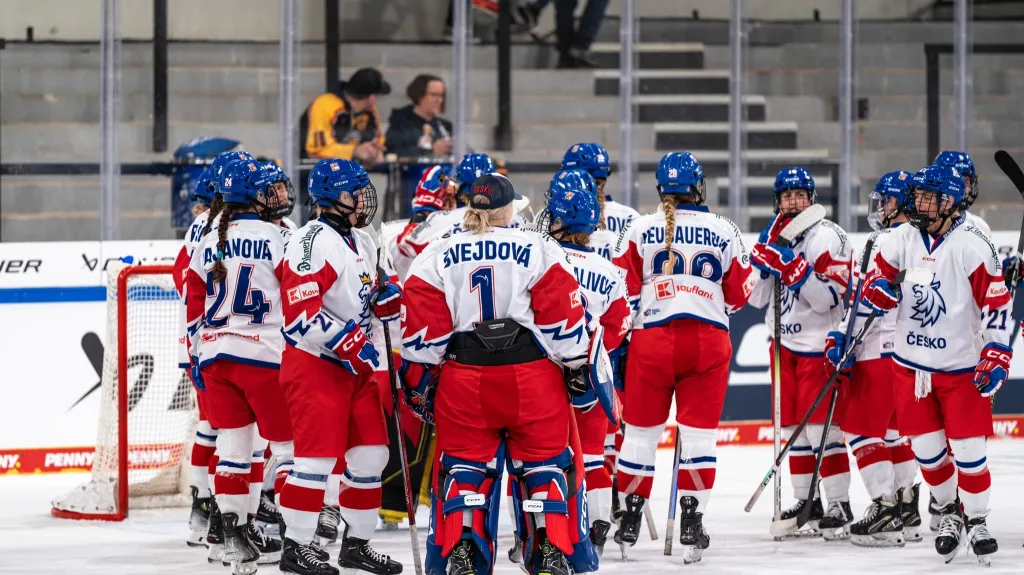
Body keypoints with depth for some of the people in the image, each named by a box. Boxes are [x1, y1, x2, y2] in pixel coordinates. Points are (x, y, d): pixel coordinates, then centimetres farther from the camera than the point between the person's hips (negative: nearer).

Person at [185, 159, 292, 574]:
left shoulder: (208, 244, 10)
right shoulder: (273, 238, -6)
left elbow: (194, 306, 14)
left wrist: (197, 357, 21)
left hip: (215, 354, 5)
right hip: (263, 353, -5)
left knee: (233, 444, 9)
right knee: (289, 443, 2)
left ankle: (233, 529, 3)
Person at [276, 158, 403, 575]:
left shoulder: (362, 242, 15)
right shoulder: (314, 242, -16)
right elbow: (301, 312, -23)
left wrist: (388, 297, 4)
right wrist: (349, 342, -26)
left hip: (357, 365, 9)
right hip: (314, 364, -9)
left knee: (370, 454, 10)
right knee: (318, 455, -10)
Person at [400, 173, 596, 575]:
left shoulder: (436, 255, 5)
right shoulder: (540, 249, 1)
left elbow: (422, 326, 3)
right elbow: (563, 311, -2)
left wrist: (419, 381, 11)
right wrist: (576, 366, 7)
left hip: (463, 380, 1)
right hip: (533, 374, -1)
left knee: (463, 464, 10)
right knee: (545, 461, 8)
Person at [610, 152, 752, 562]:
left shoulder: (640, 229, 1)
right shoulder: (724, 231, 3)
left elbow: (622, 289, 0)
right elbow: (739, 293, 10)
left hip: (652, 337, 0)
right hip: (709, 340, 0)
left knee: (641, 429, 10)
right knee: (699, 432, 3)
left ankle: (629, 518, 16)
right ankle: (692, 519, -1)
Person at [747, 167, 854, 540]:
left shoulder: (827, 237, -12)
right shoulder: (773, 237, 10)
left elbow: (827, 299, -20)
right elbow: (756, 297, 9)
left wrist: (793, 266, -29)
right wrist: (762, 261, -7)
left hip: (818, 343, -7)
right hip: (784, 341, 7)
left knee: (820, 424, -10)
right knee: (792, 425, 9)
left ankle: (840, 505, -5)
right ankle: (806, 503, 17)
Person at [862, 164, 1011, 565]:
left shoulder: (971, 245, -13)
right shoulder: (903, 240, 1)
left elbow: (997, 303, -13)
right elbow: (873, 287, 9)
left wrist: (995, 358, -19)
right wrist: (879, 289, -17)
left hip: (961, 366, -4)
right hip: (912, 364, 4)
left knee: (967, 448, -3)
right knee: (926, 448, 8)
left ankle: (977, 520, 13)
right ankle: (949, 512, 28)